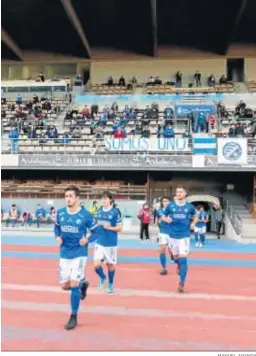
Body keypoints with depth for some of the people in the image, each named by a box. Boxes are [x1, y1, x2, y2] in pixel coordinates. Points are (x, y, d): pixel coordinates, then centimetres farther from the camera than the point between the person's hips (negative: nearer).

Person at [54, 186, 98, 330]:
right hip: (64, 254, 4)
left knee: (73, 284, -10)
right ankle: (83, 283, 42)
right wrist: (58, 237, -2)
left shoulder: (85, 215, -13)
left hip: (79, 253, -4)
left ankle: (74, 317, 7)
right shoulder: (60, 213, -2)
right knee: (65, 285, 8)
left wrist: (87, 239, -17)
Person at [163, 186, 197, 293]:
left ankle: (181, 284, -2)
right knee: (176, 257, 18)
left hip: (184, 236, -2)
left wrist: (193, 223, -4)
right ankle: (178, 265, 56)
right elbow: (163, 217, 8)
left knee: (183, 259, -9)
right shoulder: (170, 205, -2)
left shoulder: (189, 206, -2)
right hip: (172, 235, 2)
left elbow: (194, 217, 16)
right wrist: (166, 219, -15)